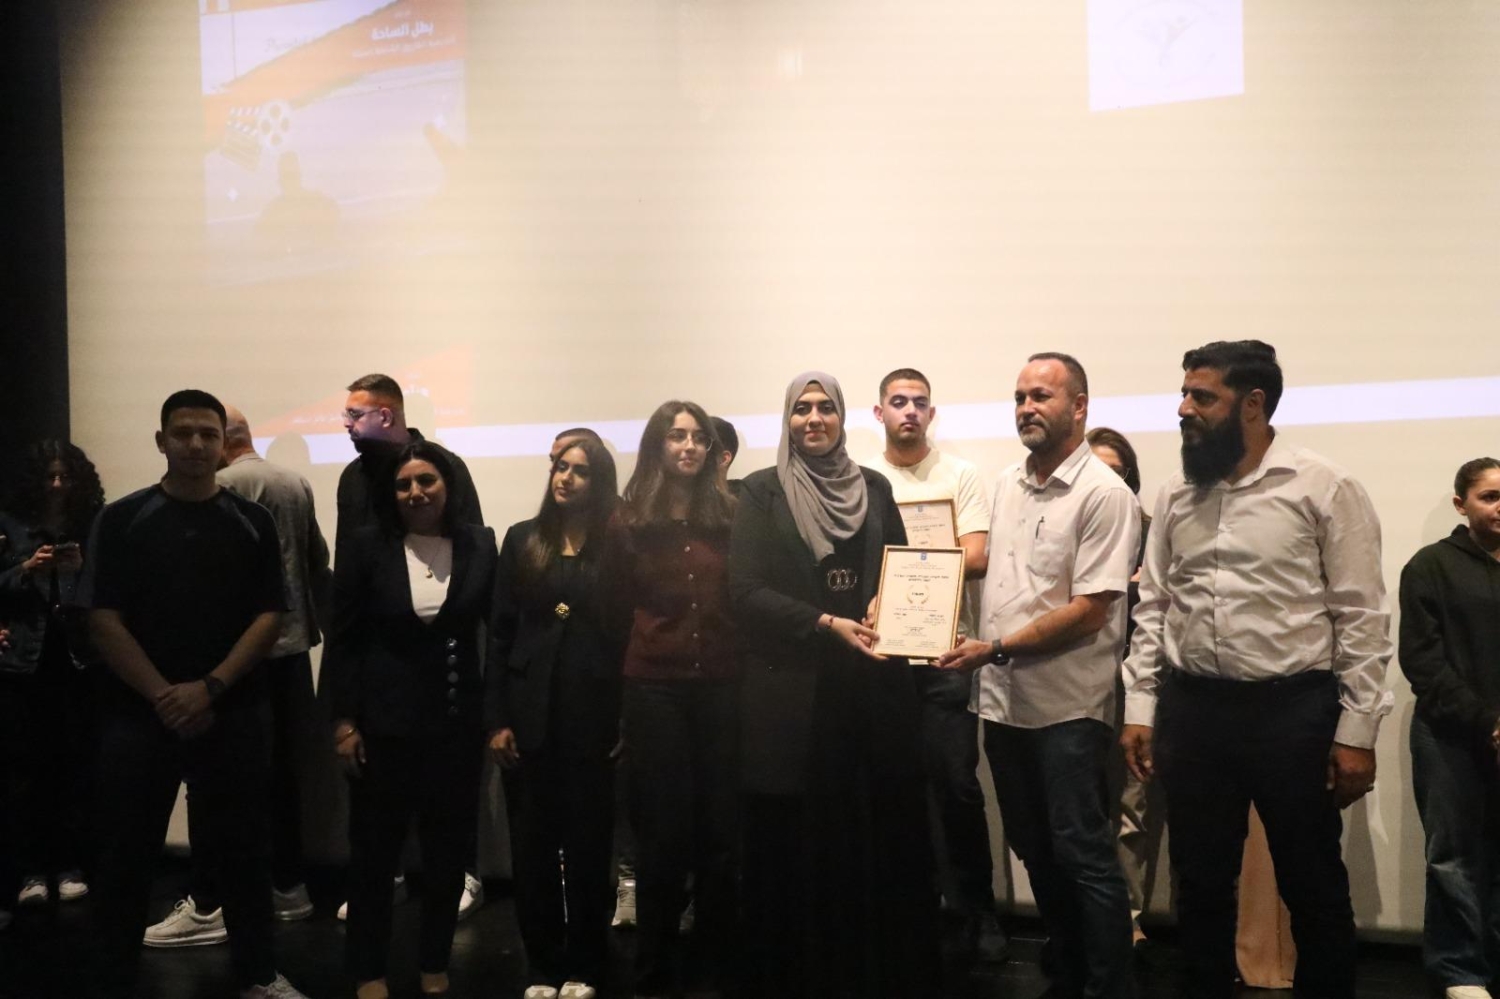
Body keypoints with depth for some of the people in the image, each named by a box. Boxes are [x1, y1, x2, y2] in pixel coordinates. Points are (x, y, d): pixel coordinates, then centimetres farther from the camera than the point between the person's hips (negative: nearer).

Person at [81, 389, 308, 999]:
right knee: (126, 856, 6)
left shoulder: (252, 522, 4)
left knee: (242, 849, 7)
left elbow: (269, 616, 0)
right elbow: (103, 621, -3)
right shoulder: (120, 520, 2)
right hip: (138, 713, 0)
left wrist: (210, 688, -11)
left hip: (233, 714, 1)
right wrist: (163, 695, -11)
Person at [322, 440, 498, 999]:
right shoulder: (367, 547, -5)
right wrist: (344, 721, -7)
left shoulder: (480, 546, -1)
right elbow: (342, 640, -3)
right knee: (374, 850, 9)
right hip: (384, 723, -1)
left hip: (458, 723, 2)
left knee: (448, 849, 12)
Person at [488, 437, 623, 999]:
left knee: (588, 843, 6)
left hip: (594, 714, -2)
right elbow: (500, 633, 4)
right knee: (532, 843, 8)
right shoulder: (522, 540, 6)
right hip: (531, 711, 2)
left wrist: (627, 720, -6)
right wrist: (496, 718, -2)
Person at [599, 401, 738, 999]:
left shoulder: (730, 518, 5)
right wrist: (651, 652, 8)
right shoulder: (628, 526, 3)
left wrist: (733, 658, -1)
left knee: (718, 834, 7)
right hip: (654, 691, -1)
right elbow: (613, 613, 7)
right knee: (663, 835, 5)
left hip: (720, 688, 1)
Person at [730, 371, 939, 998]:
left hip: (873, 688, 3)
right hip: (792, 689, -2)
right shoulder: (761, 491, 2)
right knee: (797, 846, 3)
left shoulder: (874, 488, 12)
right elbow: (746, 591, -6)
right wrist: (827, 624, -15)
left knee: (878, 837, 3)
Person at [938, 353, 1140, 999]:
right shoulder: (1005, 484, 10)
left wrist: (997, 649, -17)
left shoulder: (1103, 493, -11)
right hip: (1002, 701, 7)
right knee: (1035, 850, 16)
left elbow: (1090, 610, -16)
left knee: (1083, 854, 1)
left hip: (1067, 705, -7)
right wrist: (984, 659, 4)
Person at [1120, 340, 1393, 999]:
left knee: (1312, 884, 11)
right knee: (1200, 880, 15)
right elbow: (1153, 608, 9)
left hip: (1293, 710, -4)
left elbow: (1362, 618, -7)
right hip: (1192, 710, 4)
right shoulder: (1175, 496, 7)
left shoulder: (1324, 489, -6)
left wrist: (1356, 732, -9)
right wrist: (1139, 709, 5)